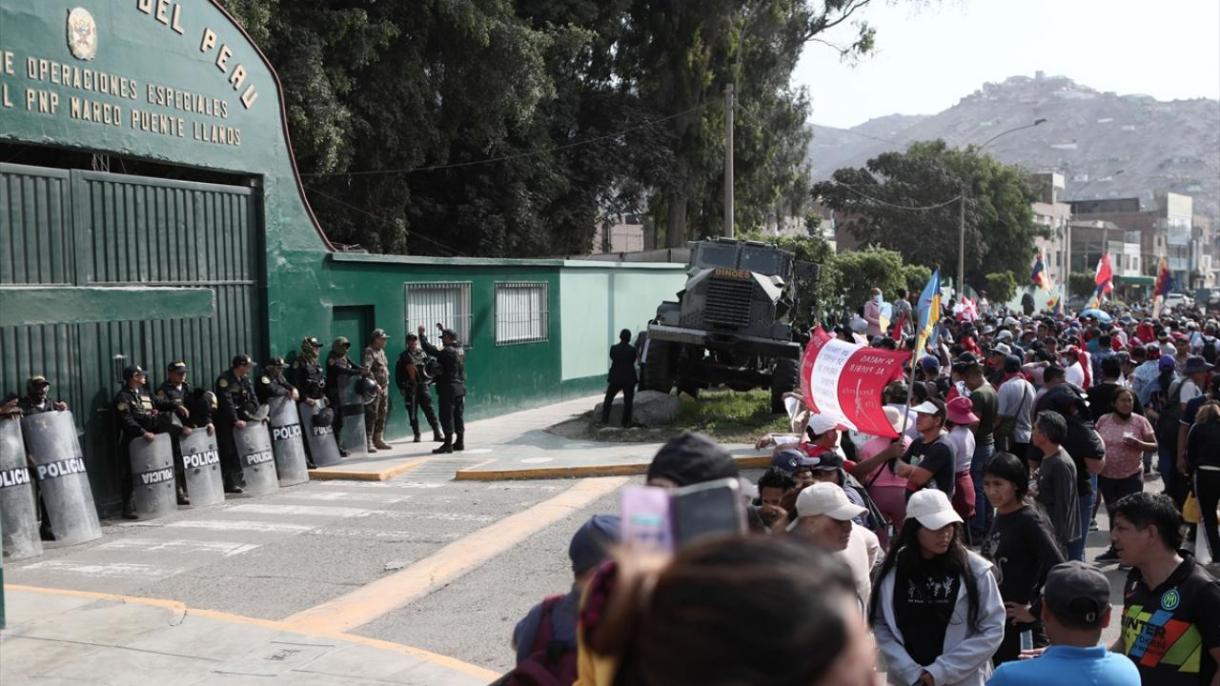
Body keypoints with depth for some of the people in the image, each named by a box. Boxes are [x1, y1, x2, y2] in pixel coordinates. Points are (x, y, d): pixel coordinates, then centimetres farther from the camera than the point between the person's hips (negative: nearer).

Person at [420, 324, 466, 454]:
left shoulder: (447, 351, -16)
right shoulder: (461, 349, 9)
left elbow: (429, 349, -17)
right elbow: (452, 342, 31)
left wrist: (422, 335, -5)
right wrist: (443, 330, 38)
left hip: (448, 389, -8)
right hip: (460, 388, 8)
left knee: (447, 417, -5)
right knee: (458, 416, 14)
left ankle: (448, 444, -7)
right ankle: (459, 442, 19)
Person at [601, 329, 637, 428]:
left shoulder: (613, 348, -8)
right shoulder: (632, 349, -11)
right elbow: (633, 361, 2)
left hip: (615, 378, 1)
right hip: (629, 379, -1)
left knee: (608, 399, 14)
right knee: (627, 401, 7)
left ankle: (605, 419, 9)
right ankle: (625, 423, 7)